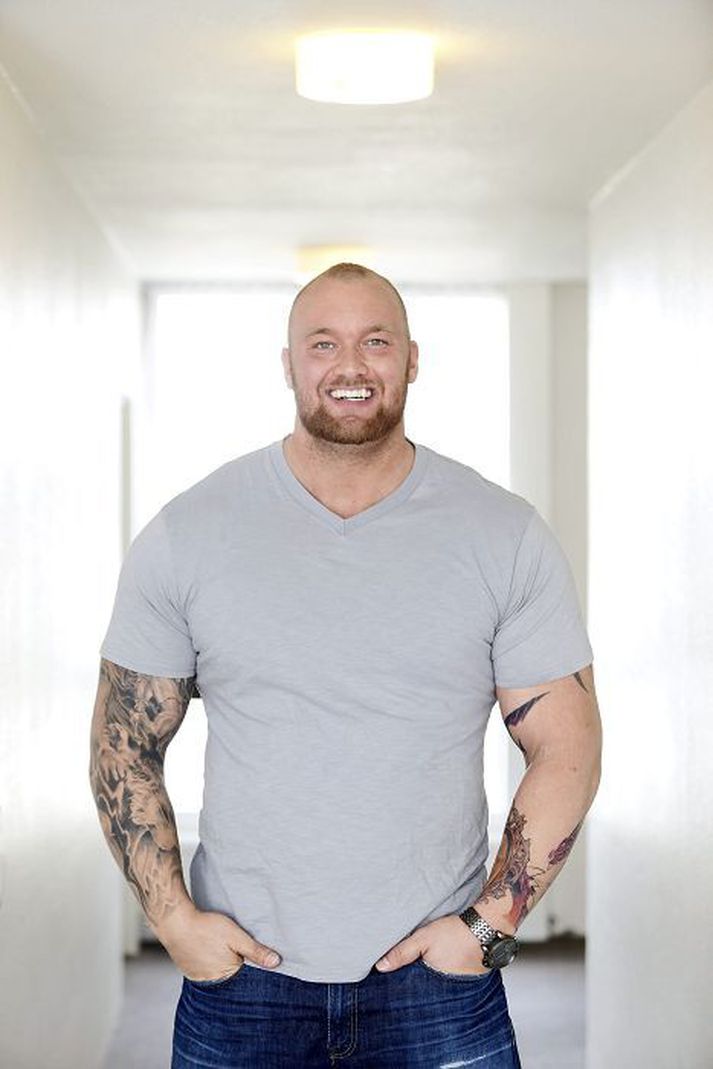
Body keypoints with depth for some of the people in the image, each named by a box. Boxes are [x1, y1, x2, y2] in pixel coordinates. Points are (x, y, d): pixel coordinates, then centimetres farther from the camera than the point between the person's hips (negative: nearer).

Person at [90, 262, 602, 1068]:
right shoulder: (187, 533, -2)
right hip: (238, 971, 1)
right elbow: (124, 746, 3)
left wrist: (489, 924, -8)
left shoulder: (507, 537, -3)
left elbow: (566, 751, -1)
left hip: (436, 973, 0)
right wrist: (173, 917, -6)